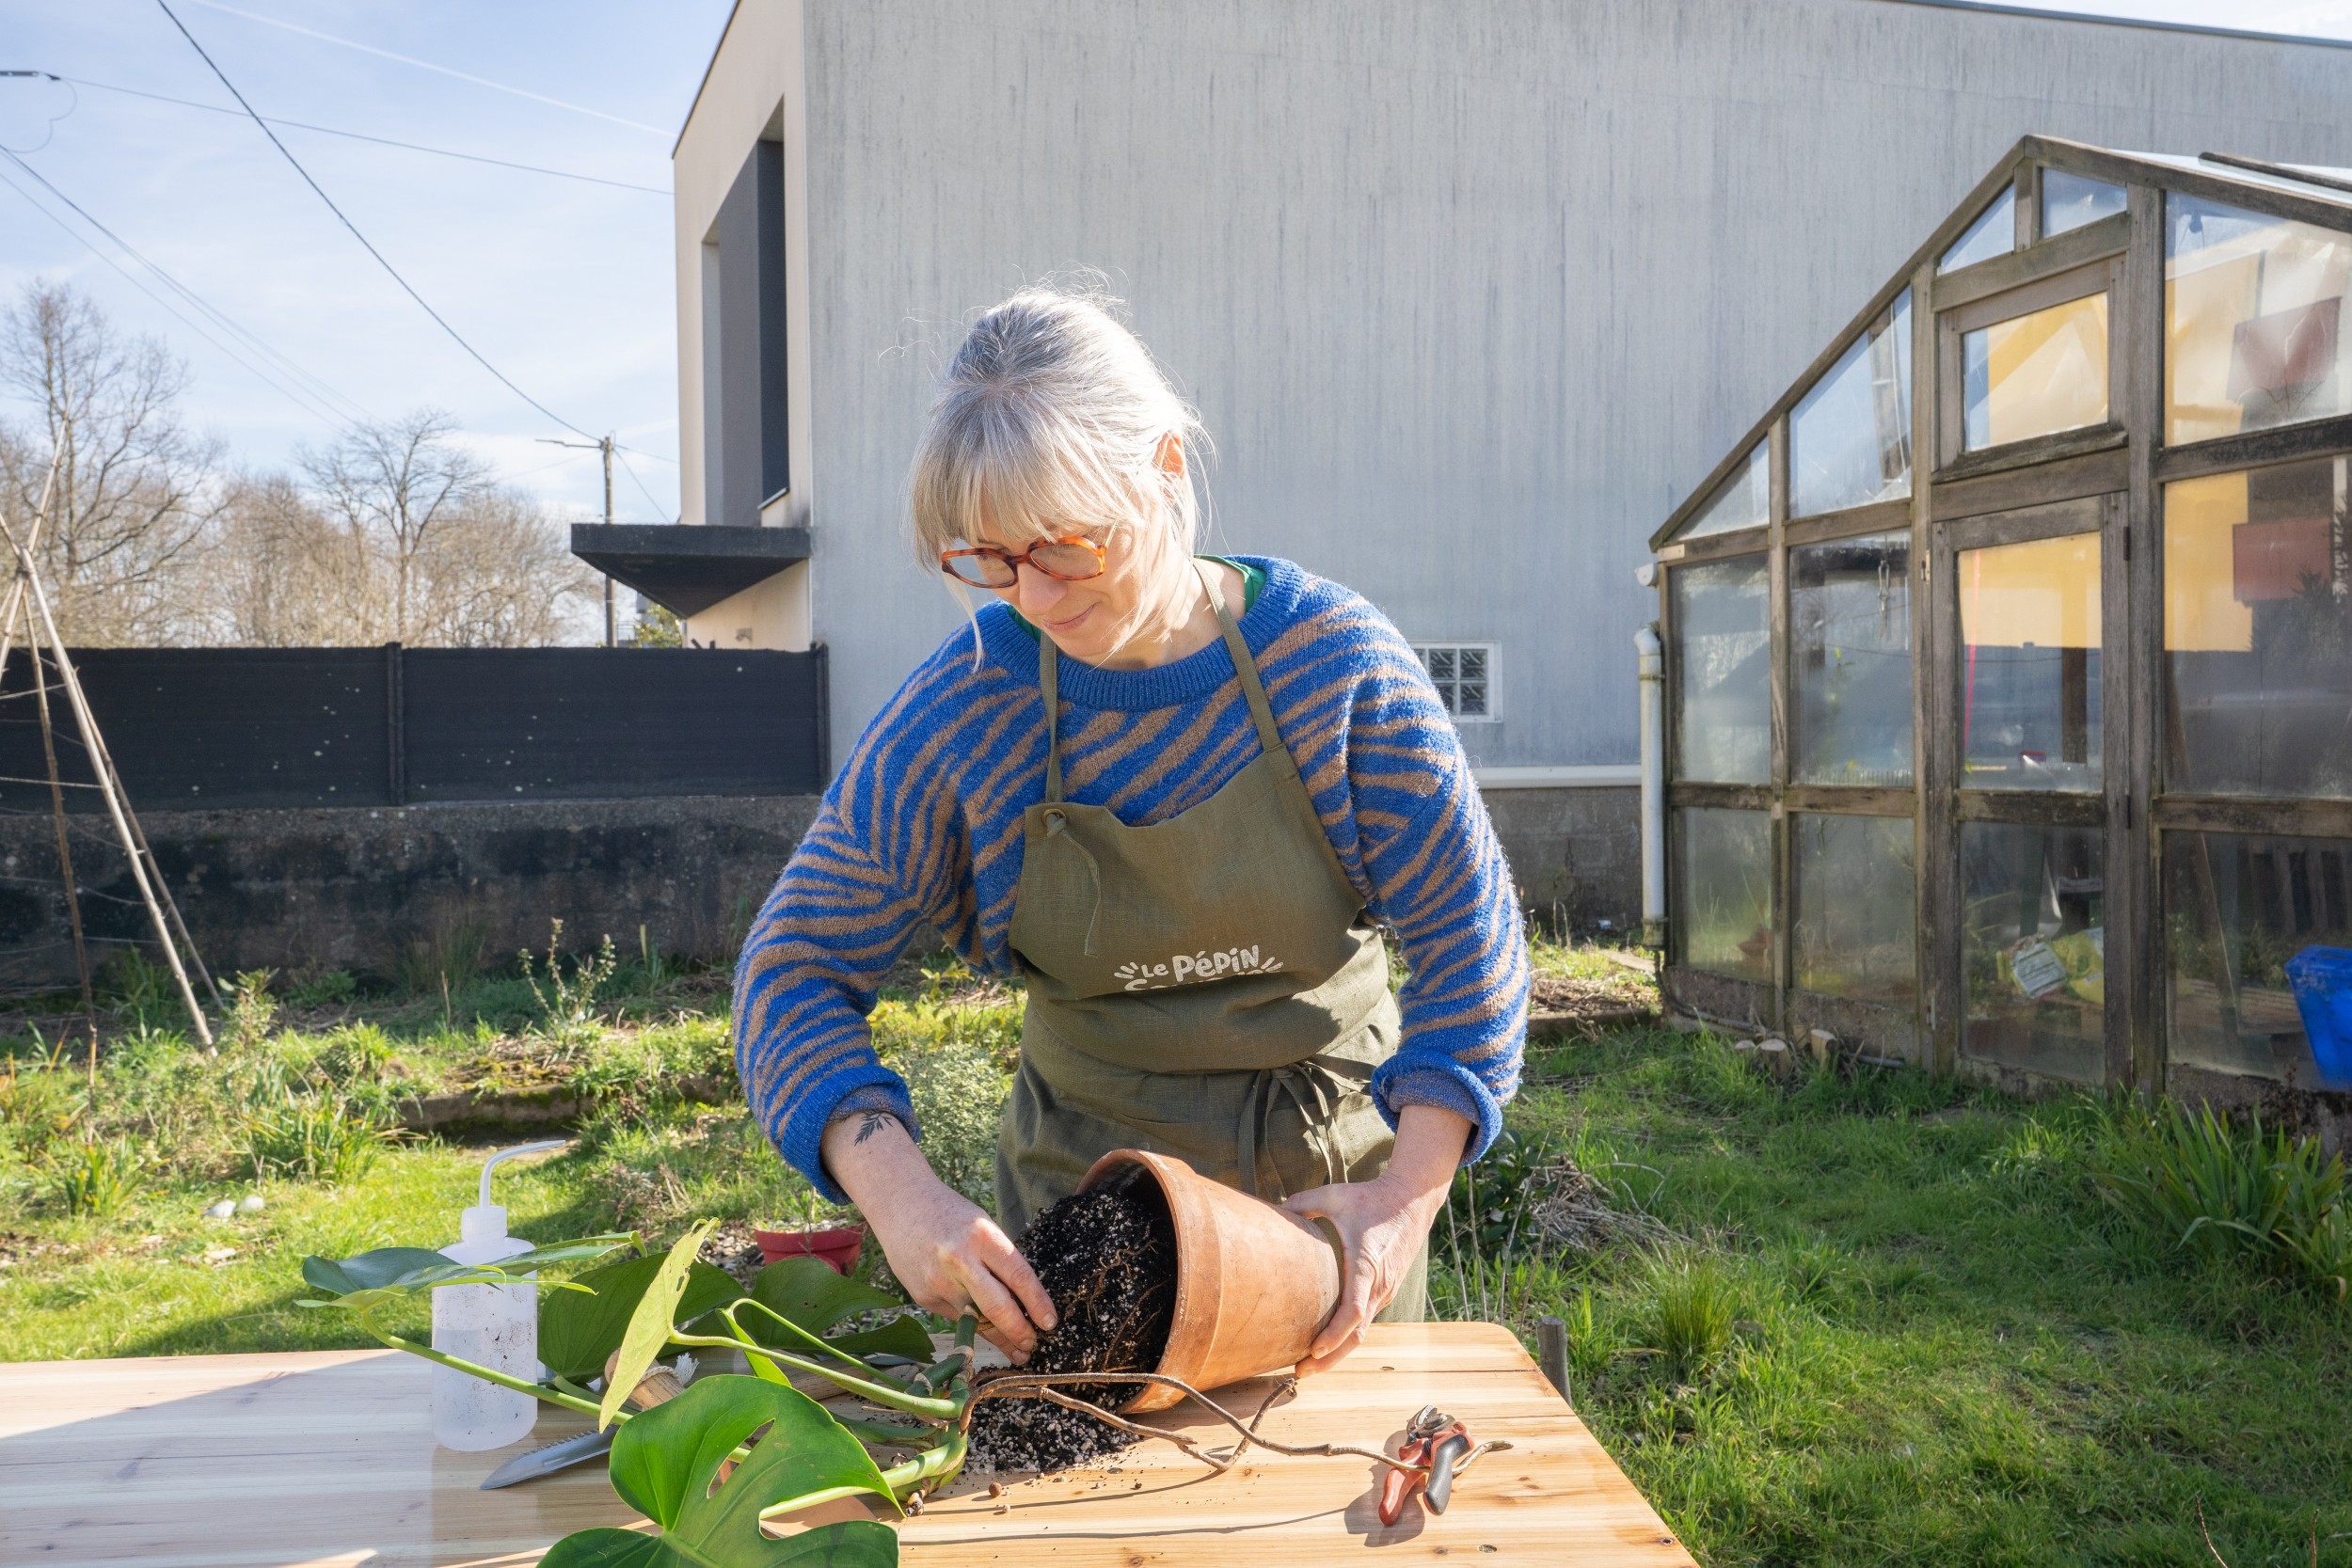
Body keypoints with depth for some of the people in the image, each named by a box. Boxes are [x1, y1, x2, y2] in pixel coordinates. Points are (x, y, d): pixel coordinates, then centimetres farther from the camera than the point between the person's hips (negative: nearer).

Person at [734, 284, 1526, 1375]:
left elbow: (1469, 936, -13)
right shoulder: (962, 706, -15)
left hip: (1330, 1173, 0)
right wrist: (896, 1189, -30)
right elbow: (798, 965, -13)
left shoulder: (1333, 661, -16)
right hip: (1088, 1174, 0)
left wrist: (1412, 1194, -25)